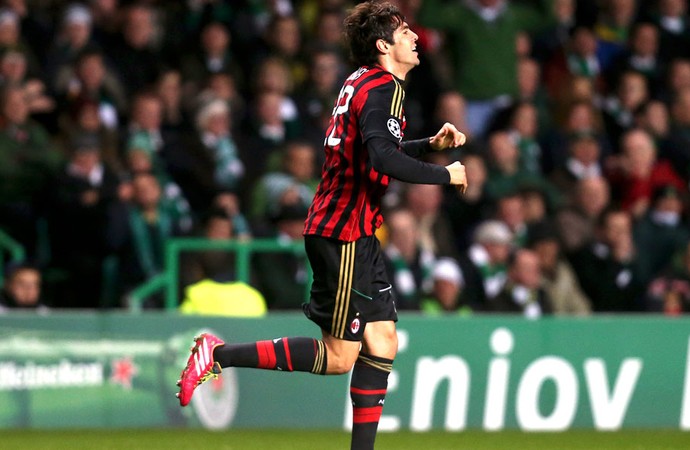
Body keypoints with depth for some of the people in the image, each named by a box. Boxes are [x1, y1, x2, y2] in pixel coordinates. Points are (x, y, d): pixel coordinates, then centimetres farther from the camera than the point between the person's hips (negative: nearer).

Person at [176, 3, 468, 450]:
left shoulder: (364, 82, 15)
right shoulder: (382, 87, -14)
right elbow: (383, 159, -30)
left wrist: (431, 144, 21)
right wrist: (445, 176, -18)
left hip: (357, 235, 10)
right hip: (344, 233, -10)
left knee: (383, 342, 7)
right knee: (339, 357, -6)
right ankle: (219, 355, -3)